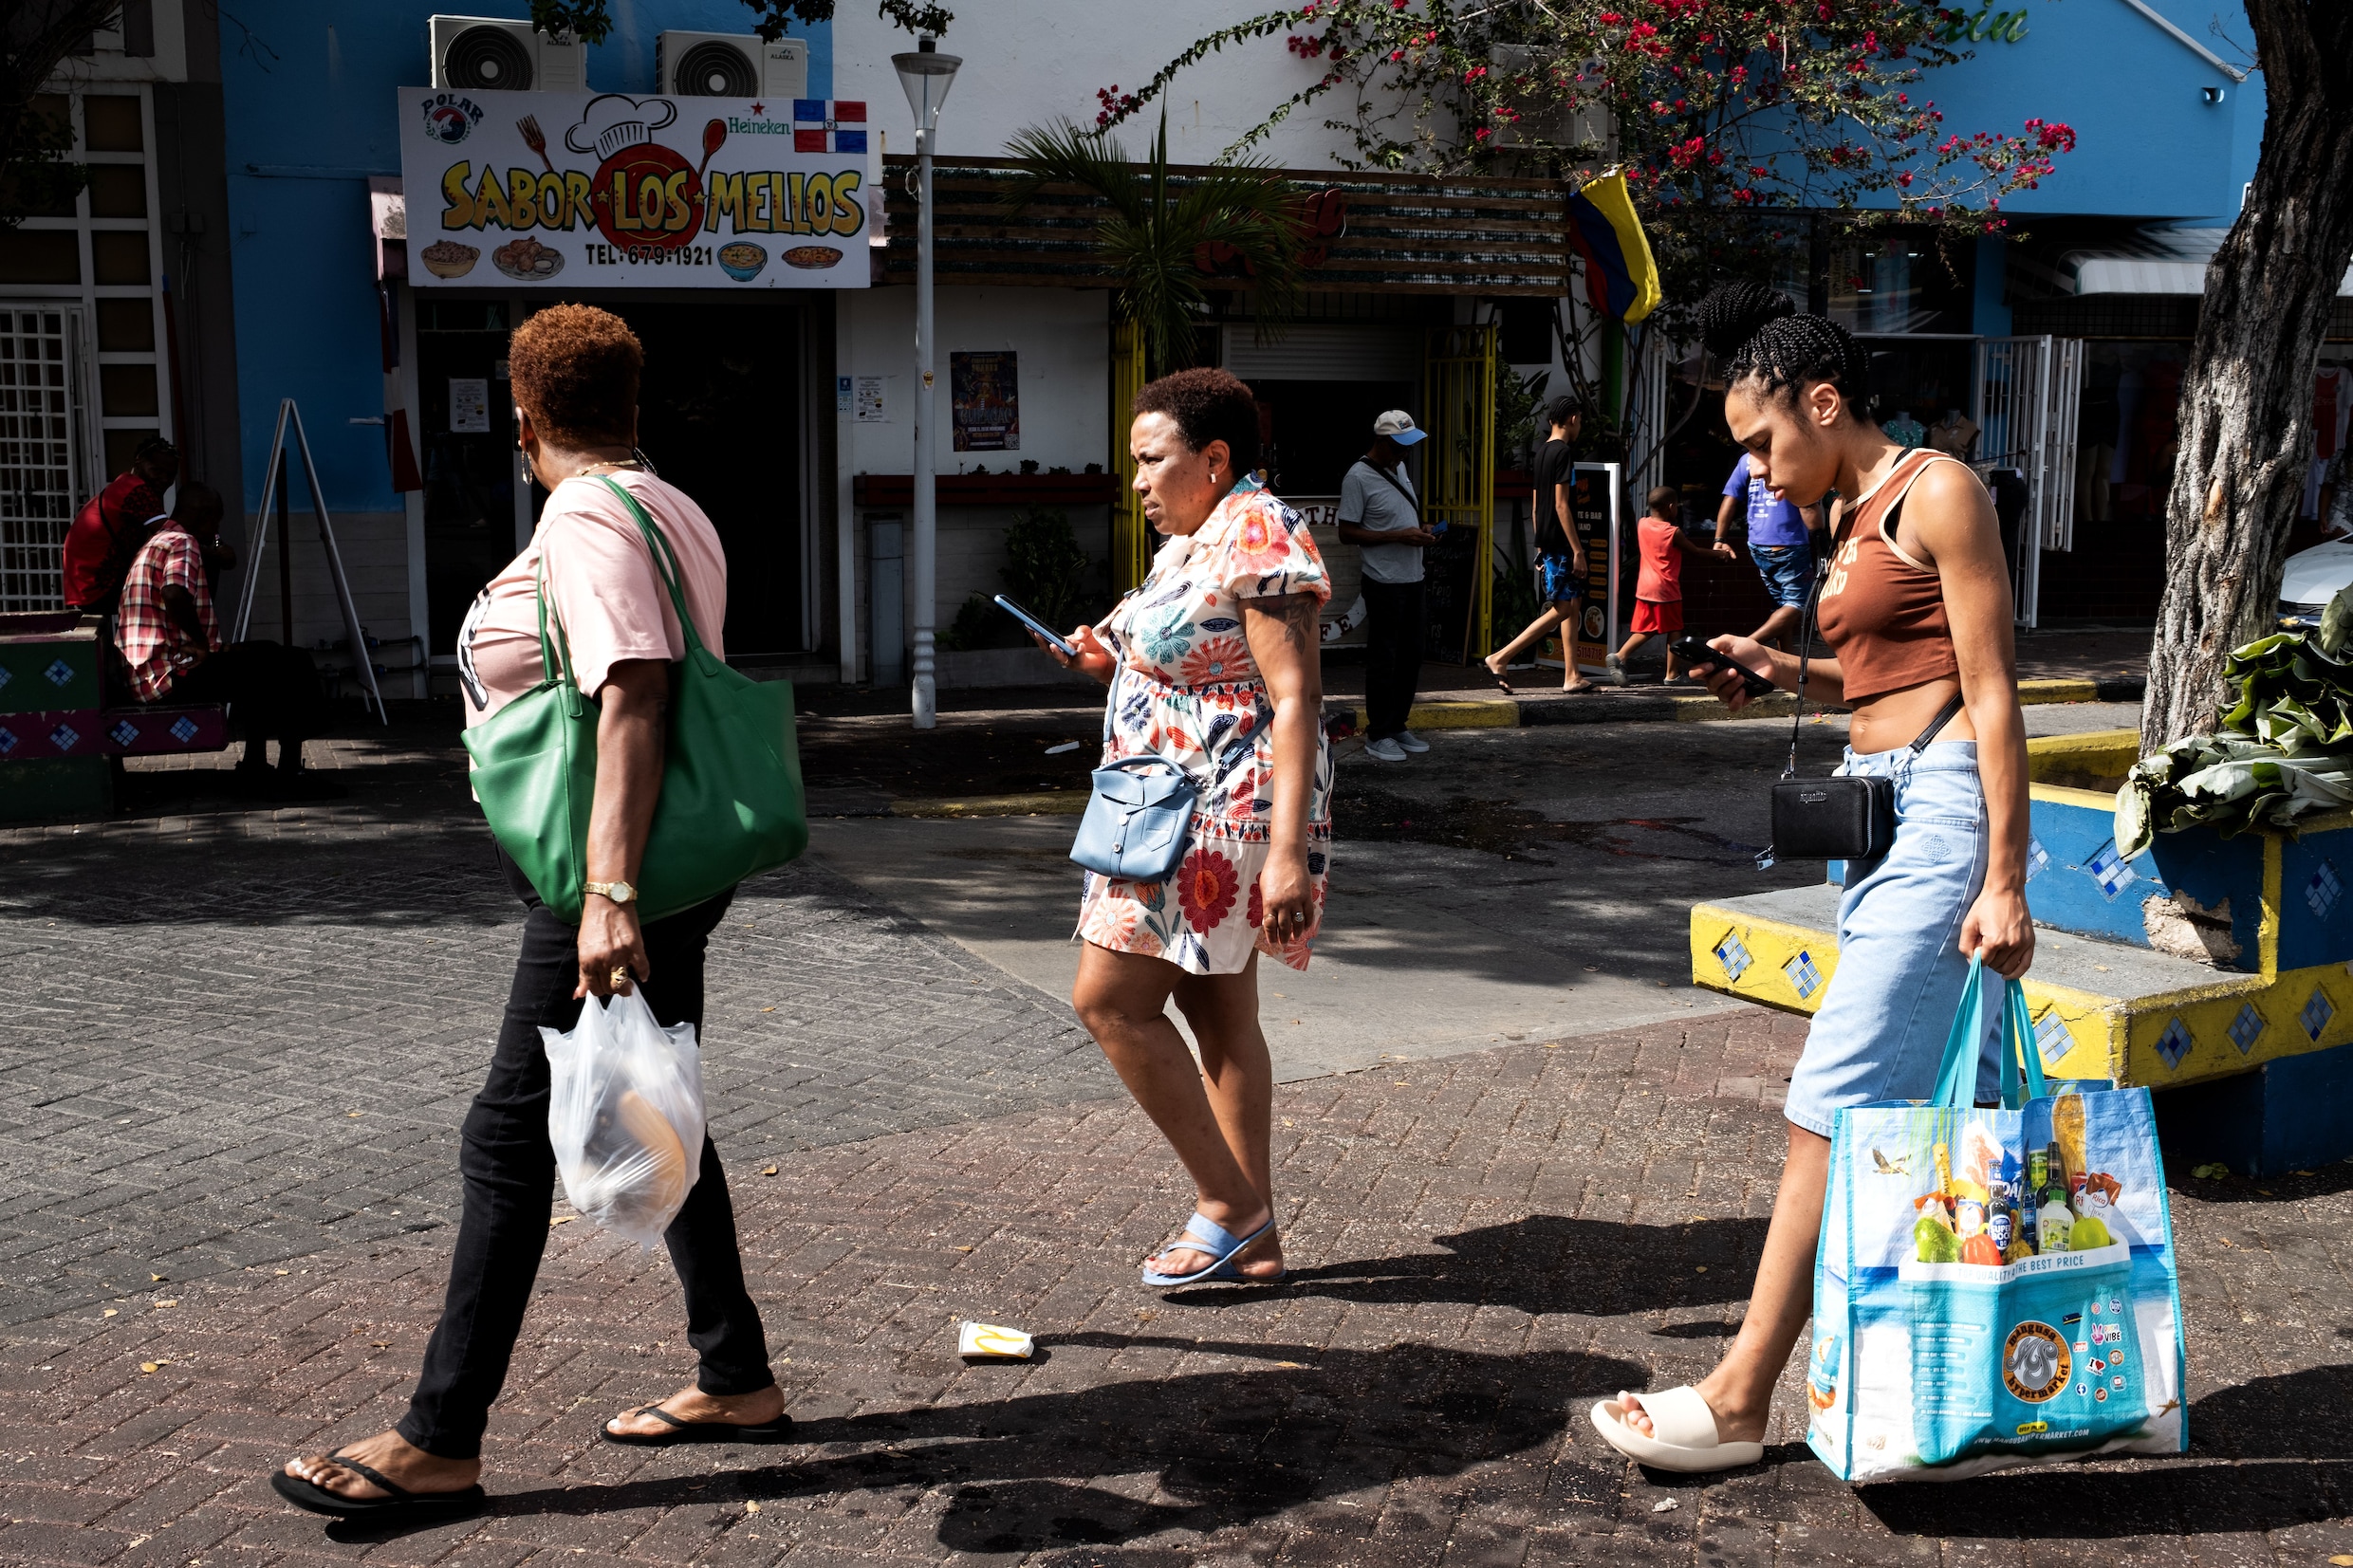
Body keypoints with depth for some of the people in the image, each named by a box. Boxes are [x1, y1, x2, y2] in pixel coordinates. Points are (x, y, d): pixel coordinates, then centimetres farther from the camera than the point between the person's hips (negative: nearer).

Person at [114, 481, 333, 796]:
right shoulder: (183, 544, -11)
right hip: (174, 674, -11)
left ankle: (254, 765, 24)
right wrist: (202, 643, -19)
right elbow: (175, 595, -31)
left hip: (147, 676, 11)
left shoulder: (158, 542, 21)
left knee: (261, 658, 28)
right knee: (293, 667, -11)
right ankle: (289, 775, -12)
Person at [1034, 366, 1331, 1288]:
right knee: (1218, 1014, 11)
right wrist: (1110, 662, 8)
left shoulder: (1257, 538, -16)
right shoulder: (1190, 545, 15)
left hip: (1229, 813, -10)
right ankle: (1252, 1240, 18)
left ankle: (1226, 1204, 2)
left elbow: (1294, 699, -23)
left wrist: (1288, 850, -28)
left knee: (1110, 1001, -8)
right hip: (1182, 808, 10)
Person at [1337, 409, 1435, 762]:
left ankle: (1398, 726, 23)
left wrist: (1422, 533, 3)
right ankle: (1378, 736, 5)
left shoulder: (1399, 467, 13)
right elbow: (1348, 532, -15)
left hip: (1412, 578, 8)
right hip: (1385, 583, -8)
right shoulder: (1358, 477, -13)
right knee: (1384, 658, -3)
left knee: (1410, 655, 12)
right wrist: (1399, 537, -20)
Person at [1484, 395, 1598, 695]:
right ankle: (1500, 658, -11)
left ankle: (1572, 676, 11)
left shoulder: (1542, 452, 14)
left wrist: (1540, 546, 22)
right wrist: (1578, 550, -18)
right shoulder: (1564, 452, -14)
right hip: (1561, 544, -10)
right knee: (1561, 610, -8)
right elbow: (1561, 505, -19)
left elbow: (1535, 504, 17)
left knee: (1571, 606, 11)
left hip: (1547, 543, 10)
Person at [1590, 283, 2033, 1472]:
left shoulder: (1938, 492, -9)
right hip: (1878, 806, 9)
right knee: (1947, 1097, 12)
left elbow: (1990, 691, -14)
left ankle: (1738, 1401, -5)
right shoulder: (1855, 519, 17)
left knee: (1836, 1099, -9)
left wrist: (2003, 880, -18)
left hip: (1941, 805, -9)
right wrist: (1787, 671, 5)